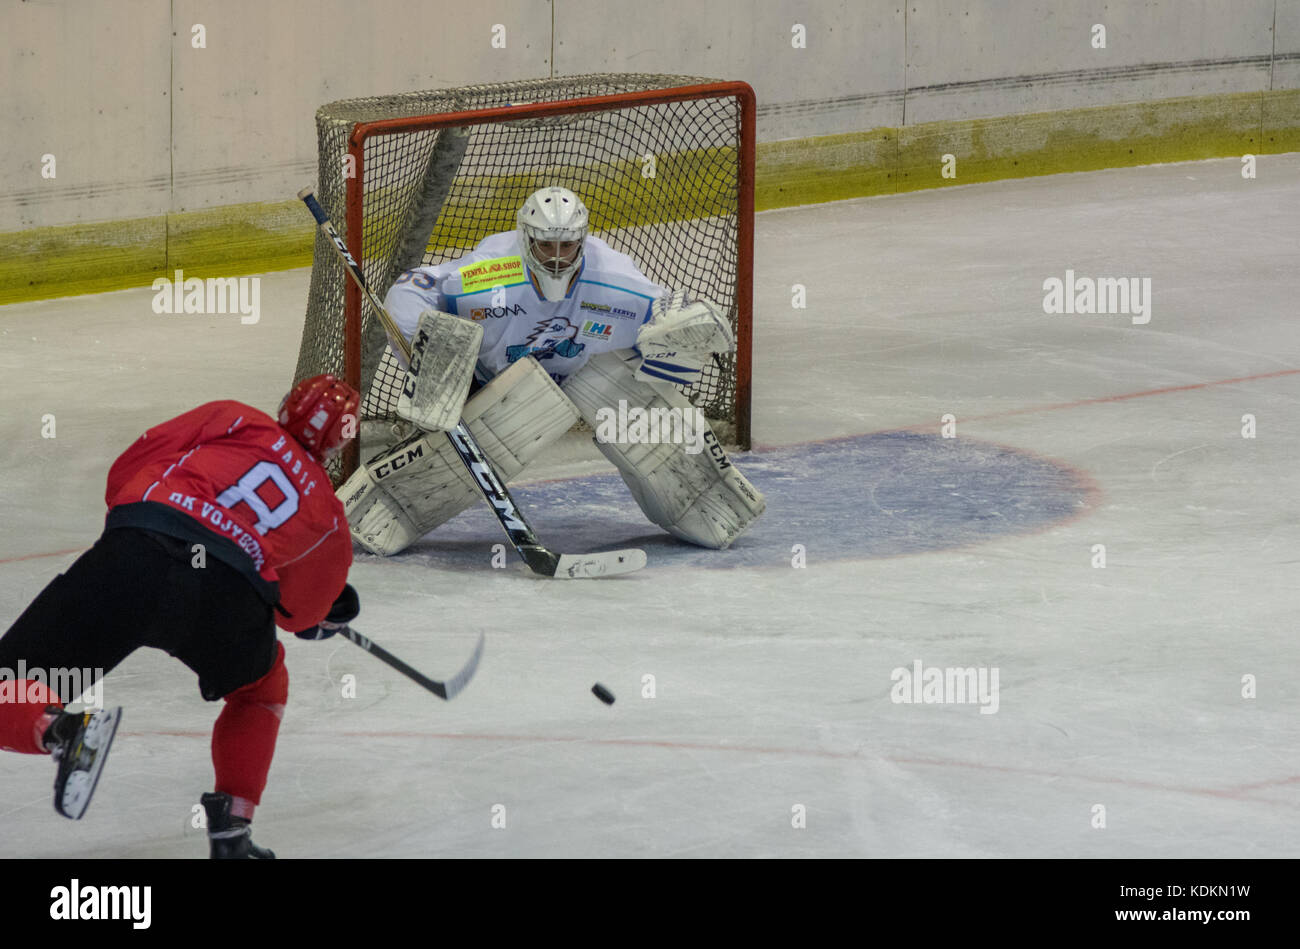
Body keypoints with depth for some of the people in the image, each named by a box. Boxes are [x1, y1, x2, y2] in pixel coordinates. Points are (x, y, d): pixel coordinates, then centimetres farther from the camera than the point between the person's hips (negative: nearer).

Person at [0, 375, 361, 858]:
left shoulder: (233, 419, 27)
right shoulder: (328, 516, 28)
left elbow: (126, 472, 20)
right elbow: (299, 613, 38)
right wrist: (328, 618, 60)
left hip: (129, 560, -1)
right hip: (227, 597, 1)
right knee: (261, 688, 35)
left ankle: (62, 728, -28)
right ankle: (230, 825, 22)